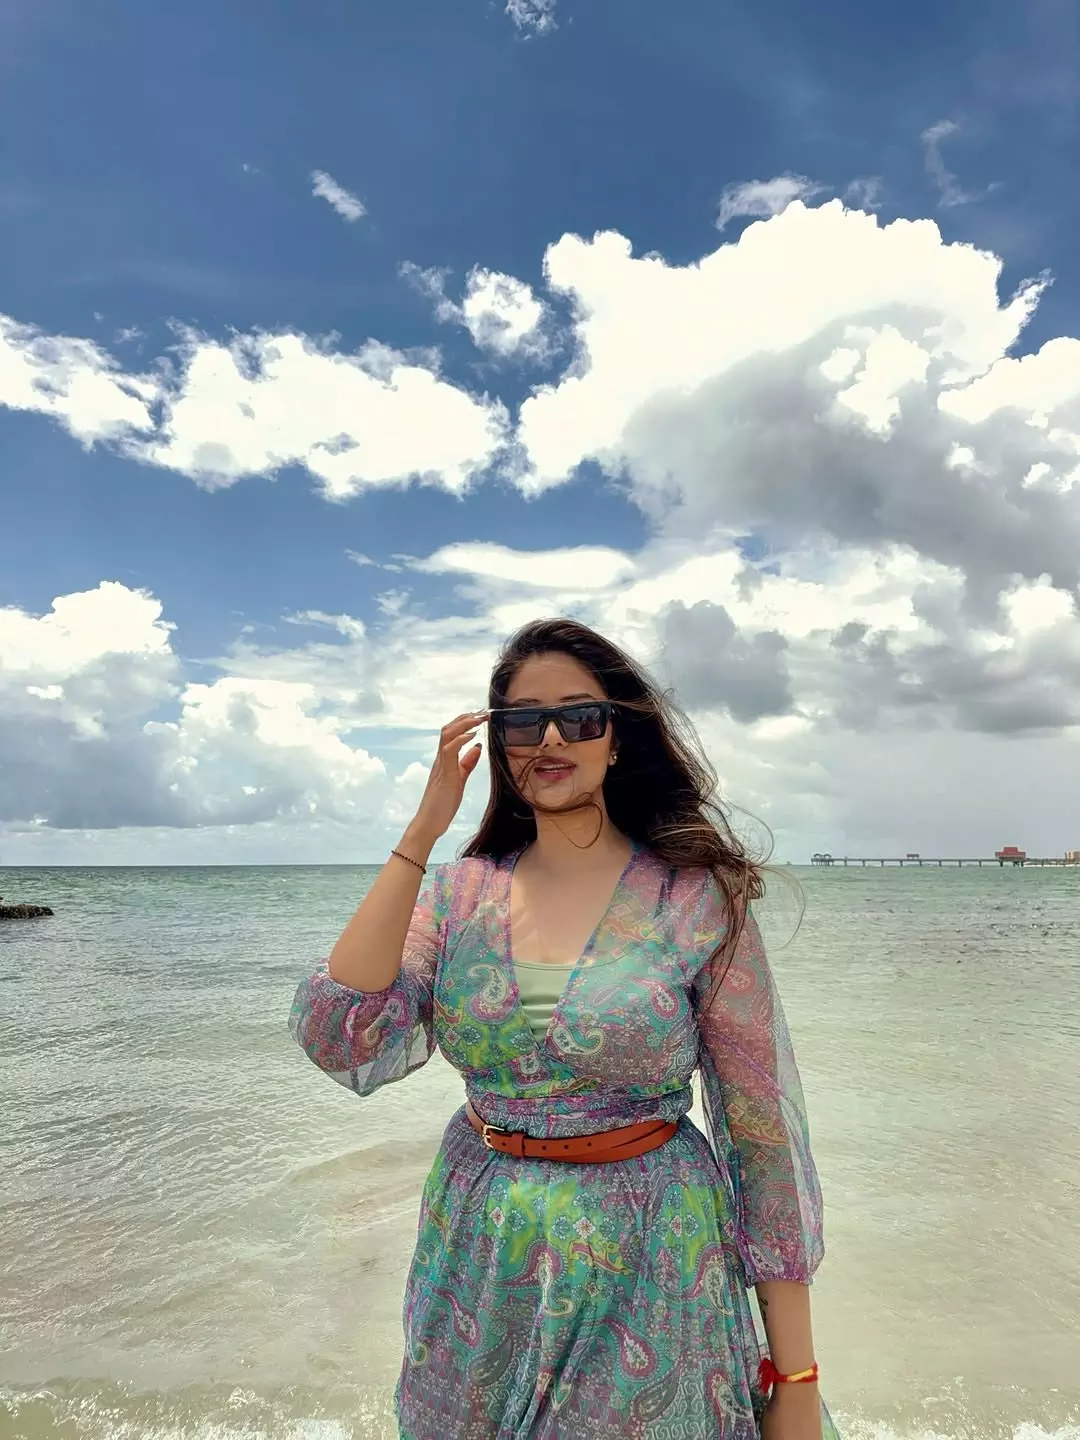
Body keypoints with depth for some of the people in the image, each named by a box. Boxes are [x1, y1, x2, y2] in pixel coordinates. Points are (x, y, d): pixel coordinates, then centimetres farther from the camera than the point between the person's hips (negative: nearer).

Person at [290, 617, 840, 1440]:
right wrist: (420, 836, -19)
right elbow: (337, 1041, -17)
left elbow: (763, 1134, -9)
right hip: (478, 1261, 3)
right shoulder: (459, 893, -4)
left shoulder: (698, 901, -13)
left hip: (646, 1274, -3)